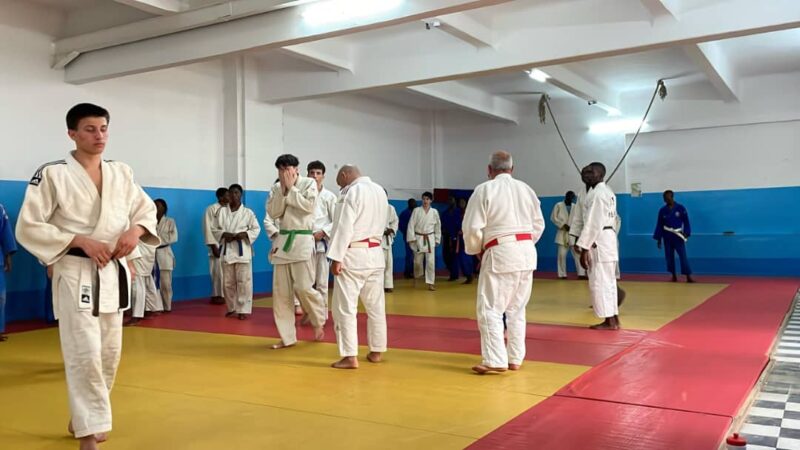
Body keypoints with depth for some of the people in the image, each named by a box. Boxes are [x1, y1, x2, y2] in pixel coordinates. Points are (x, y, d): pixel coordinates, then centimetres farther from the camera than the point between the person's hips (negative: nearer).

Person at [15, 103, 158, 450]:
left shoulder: (121, 173, 5)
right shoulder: (52, 174, -9)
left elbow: (146, 209, 14)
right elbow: (28, 228, -10)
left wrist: (135, 230, -8)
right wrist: (80, 241, -19)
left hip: (113, 274, 6)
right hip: (76, 275, -6)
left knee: (110, 352, 14)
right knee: (85, 353, -10)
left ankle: (82, 417, 35)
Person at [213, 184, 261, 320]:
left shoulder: (248, 212, 0)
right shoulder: (222, 211, 6)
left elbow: (256, 229, 2)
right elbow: (215, 229, 9)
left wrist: (244, 235, -14)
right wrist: (224, 235, -10)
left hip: (242, 249, -3)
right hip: (227, 249, 3)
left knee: (243, 281, -5)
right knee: (228, 282, 8)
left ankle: (243, 310, 2)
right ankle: (231, 308, 24)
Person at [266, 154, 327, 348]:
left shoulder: (309, 183, -3)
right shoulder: (277, 187, 8)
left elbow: (309, 206, -17)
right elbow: (273, 212, -2)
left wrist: (291, 188, -13)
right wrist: (283, 190, -10)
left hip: (302, 240, -5)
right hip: (283, 240, 5)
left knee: (303, 287, -13)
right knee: (280, 292, 3)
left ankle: (318, 320, 16)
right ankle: (288, 337, 13)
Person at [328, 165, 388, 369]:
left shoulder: (352, 192, -12)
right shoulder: (380, 191, 12)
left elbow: (344, 227, -17)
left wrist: (336, 257, -17)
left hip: (353, 255, -8)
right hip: (375, 253, 8)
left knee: (345, 307, -3)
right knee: (376, 305, 13)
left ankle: (350, 356, -5)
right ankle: (376, 351, 22)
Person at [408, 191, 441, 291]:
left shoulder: (434, 212, 1)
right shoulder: (417, 211, -3)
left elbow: (438, 226, 10)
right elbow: (411, 225, -4)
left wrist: (437, 239, 10)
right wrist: (411, 238, -10)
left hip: (430, 238, 1)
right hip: (418, 238, -1)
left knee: (431, 261, -6)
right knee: (418, 261, 7)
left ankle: (430, 284, -1)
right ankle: (416, 276, 38)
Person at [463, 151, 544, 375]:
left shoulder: (484, 190, -5)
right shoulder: (526, 189, 12)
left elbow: (472, 227, -7)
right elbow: (538, 224, 15)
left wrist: (476, 250, 9)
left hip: (501, 254, -6)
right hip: (527, 253, 6)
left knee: (489, 309, 0)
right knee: (517, 309, 15)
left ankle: (496, 360, -5)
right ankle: (515, 359, 19)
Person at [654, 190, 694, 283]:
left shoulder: (680, 208, -5)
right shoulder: (662, 210, 2)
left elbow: (686, 222, -2)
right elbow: (659, 225, 5)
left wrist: (686, 233, -15)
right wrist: (658, 239, 4)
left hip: (678, 236, -3)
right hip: (667, 237, 3)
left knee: (683, 256, -8)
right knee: (669, 257, 8)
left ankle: (688, 277, -7)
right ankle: (674, 276, 21)